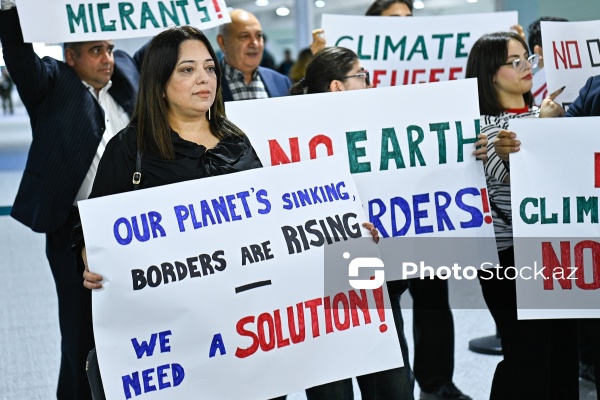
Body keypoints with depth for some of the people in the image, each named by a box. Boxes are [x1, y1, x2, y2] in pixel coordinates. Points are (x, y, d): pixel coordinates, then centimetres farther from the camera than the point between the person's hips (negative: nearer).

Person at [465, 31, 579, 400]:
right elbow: (508, 173, -21)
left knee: (564, 345, 11)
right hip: (510, 252, -7)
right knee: (528, 355, -5)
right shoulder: (482, 123, -7)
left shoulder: (541, 113, 13)